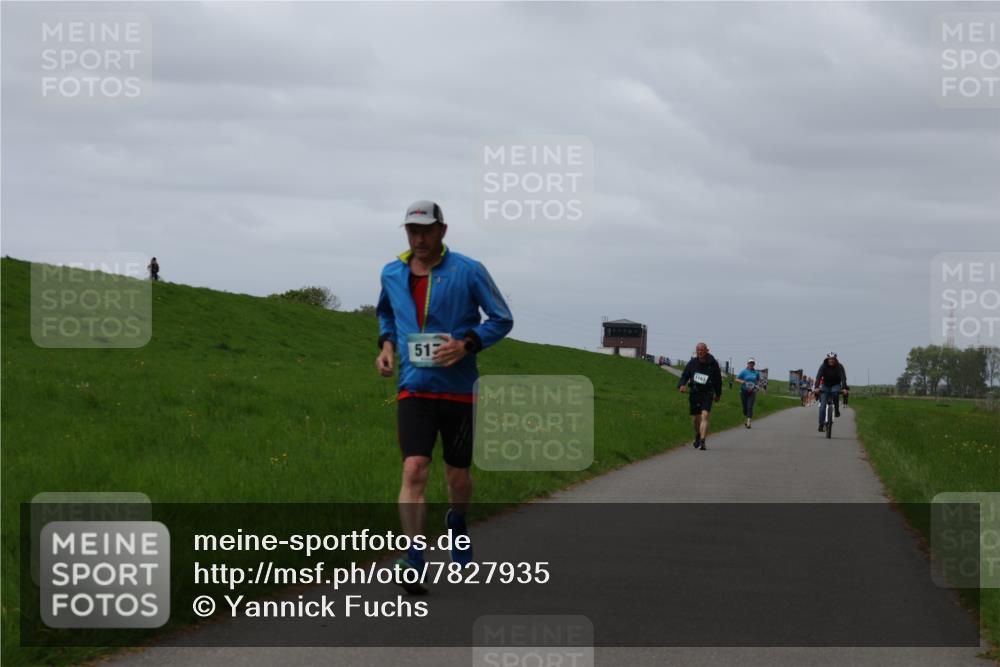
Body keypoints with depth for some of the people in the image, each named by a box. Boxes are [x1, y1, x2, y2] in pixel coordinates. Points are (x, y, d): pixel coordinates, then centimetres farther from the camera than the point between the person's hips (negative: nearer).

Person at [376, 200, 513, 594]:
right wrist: (387, 344, 8)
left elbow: (502, 320, 0)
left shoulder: (468, 272, -5)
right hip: (413, 388, 1)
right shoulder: (392, 275, 6)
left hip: (458, 389, -1)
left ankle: (457, 523, 44)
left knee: (458, 476, 10)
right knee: (414, 470, -17)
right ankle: (414, 559, -20)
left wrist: (467, 344, -16)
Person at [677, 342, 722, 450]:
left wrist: (718, 394, 17)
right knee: (695, 418, 12)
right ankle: (698, 436, 41)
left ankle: (702, 441, -25)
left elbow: (718, 379, 9)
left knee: (704, 416, -19)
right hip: (694, 393, 3)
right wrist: (681, 385, -15)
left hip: (707, 394, -3)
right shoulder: (692, 363, 0)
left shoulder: (713, 364, -4)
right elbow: (684, 376, 7)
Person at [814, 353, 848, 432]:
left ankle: (836, 410, -18)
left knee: (835, 393, -37)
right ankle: (821, 424, -7)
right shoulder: (823, 366, -16)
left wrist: (844, 388, -42)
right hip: (825, 386, 1)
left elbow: (843, 378, -26)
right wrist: (816, 387, -44)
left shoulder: (839, 367, -17)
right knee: (823, 405, -11)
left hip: (835, 385, -1)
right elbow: (818, 377, -28)